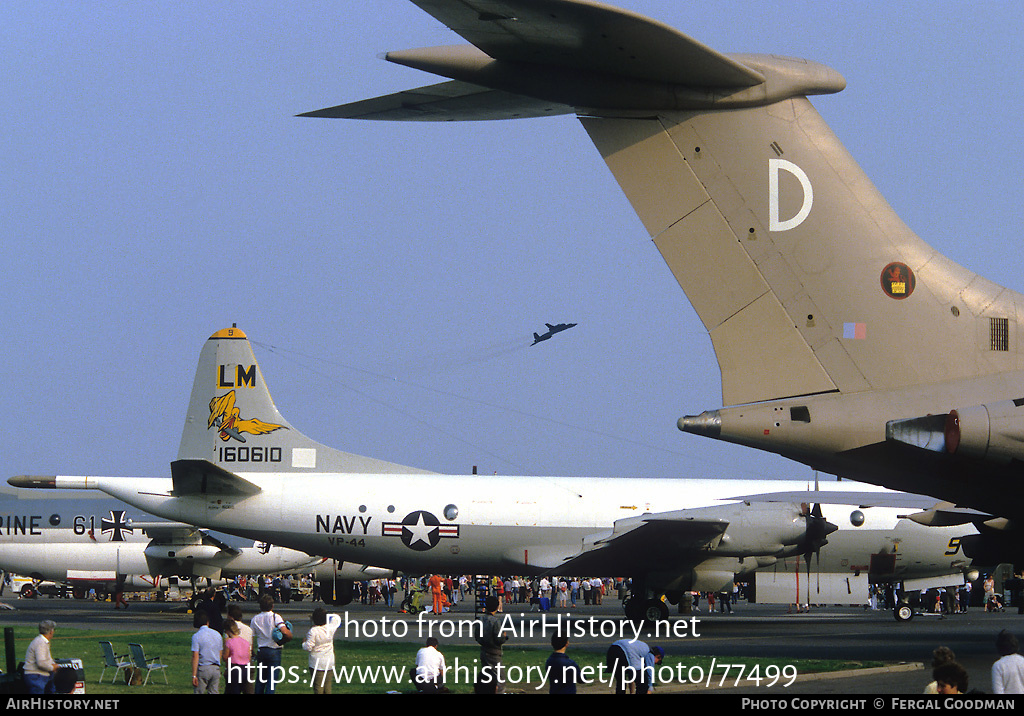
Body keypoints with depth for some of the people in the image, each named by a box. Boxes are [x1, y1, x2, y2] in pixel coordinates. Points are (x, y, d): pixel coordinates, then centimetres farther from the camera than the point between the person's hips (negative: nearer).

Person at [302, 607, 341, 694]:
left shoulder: (313, 631, -16)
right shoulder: (330, 628, -3)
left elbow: (308, 647, -14)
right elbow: (337, 618, 18)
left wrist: (304, 643, 6)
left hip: (317, 664, -4)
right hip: (330, 663, 4)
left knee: (318, 687, -2)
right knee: (328, 687, 10)